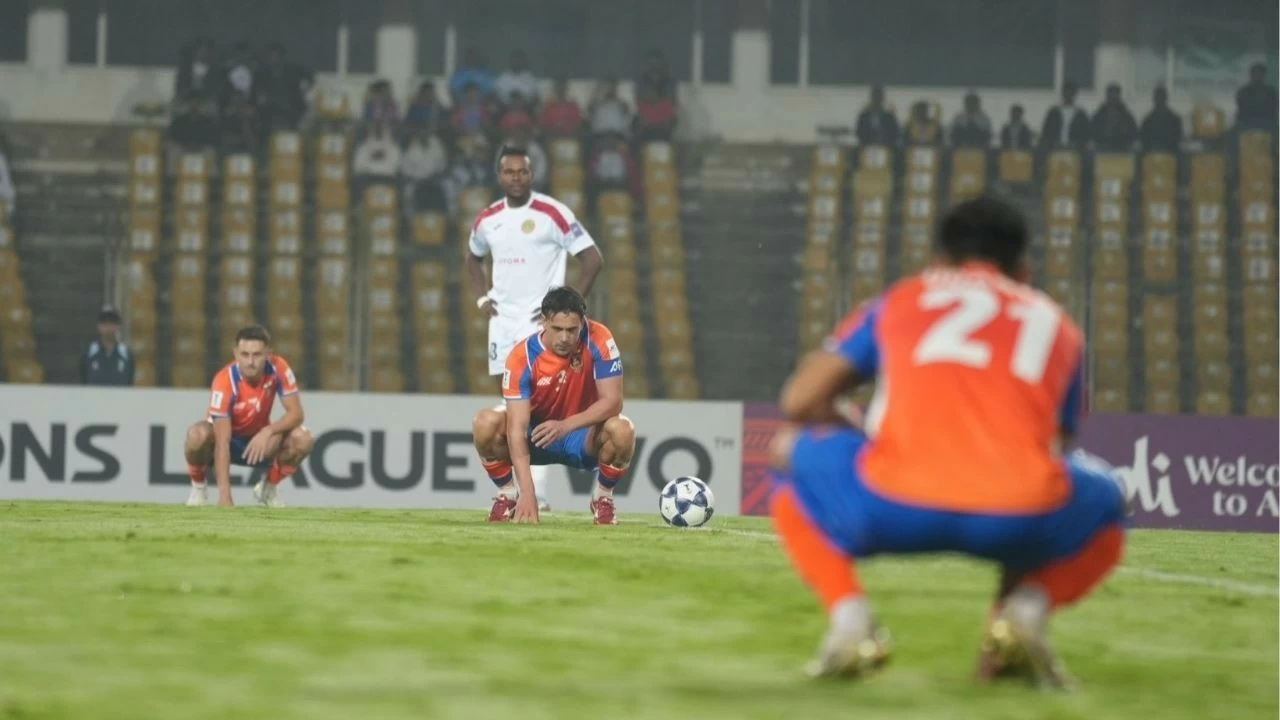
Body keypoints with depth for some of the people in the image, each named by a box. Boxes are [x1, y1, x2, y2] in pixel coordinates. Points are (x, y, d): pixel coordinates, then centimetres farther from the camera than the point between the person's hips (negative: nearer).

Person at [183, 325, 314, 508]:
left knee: (303, 438, -24)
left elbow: (296, 413, -17)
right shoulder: (225, 381, -33)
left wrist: (268, 431, -37)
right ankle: (198, 488, -6)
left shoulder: (278, 368, -21)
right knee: (198, 434, -37)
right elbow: (222, 442, -36)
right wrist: (224, 495, -43)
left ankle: (269, 487, 4)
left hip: (258, 439, 3)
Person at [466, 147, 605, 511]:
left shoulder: (553, 214, -8)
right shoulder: (488, 219, 9)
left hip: (540, 321, -6)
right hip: (503, 321, 6)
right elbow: (473, 258, 29)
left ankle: (536, 493, -17)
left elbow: (593, 259, -7)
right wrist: (481, 298, 13)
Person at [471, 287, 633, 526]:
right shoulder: (522, 356, -25)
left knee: (622, 430, -32)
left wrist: (566, 425, -40)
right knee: (485, 423, -29)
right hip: (537, 436, 0)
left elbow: (613, 401, -23)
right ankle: (507, 496, -3)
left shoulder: (598, 340, -21)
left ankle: (602, 498, -3)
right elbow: (517, 427, -30)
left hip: (583, 438, 0)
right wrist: (527, 491, -40)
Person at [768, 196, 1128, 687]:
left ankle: (850, 619, 8)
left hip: (896, 509, 0)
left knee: (795, 456, 31)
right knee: (1102, 500, 36)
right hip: (1024, 523, 1)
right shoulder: (1055, 321, 30)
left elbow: (800, 401, 21)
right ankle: (1026, 606, 4)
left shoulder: (901, 300, 27)